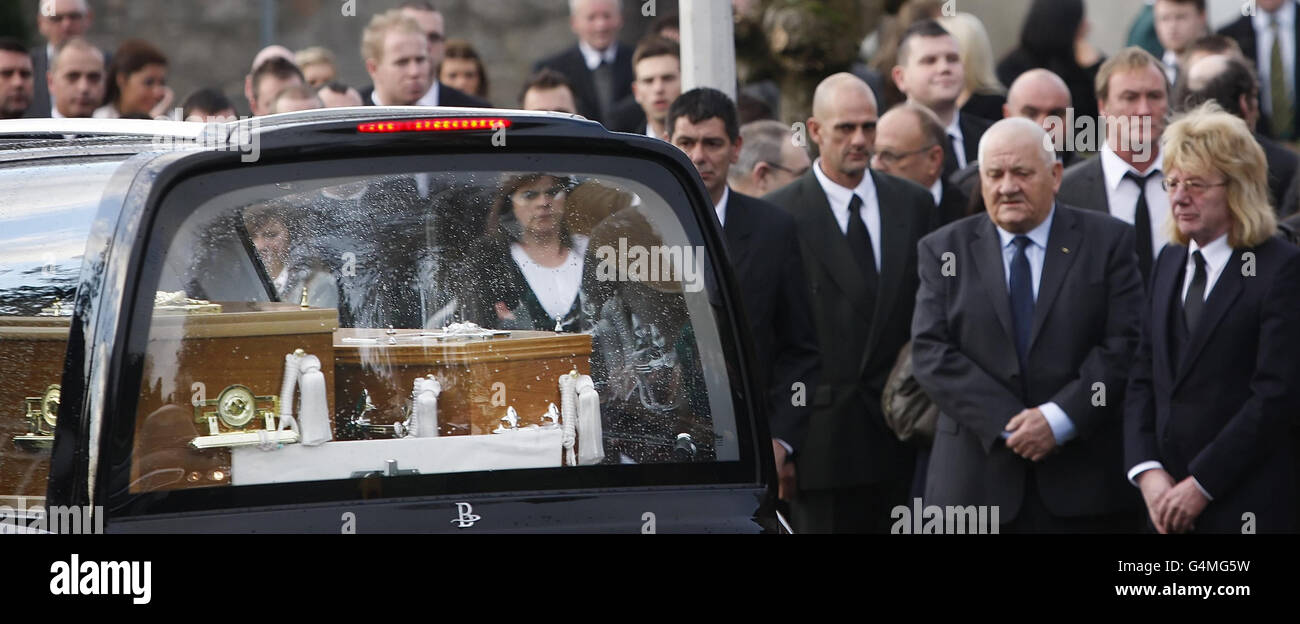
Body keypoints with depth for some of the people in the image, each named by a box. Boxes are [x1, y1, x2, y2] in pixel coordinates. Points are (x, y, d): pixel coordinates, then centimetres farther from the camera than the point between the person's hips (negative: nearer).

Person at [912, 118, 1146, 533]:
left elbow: (1125, 344, -3)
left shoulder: (1107, 242, 6)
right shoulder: (944, 250, 8)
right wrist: (1007, 424, -11)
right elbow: (930, 353, -1)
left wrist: (1059, 418, -14)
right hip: (977, 481, 1)